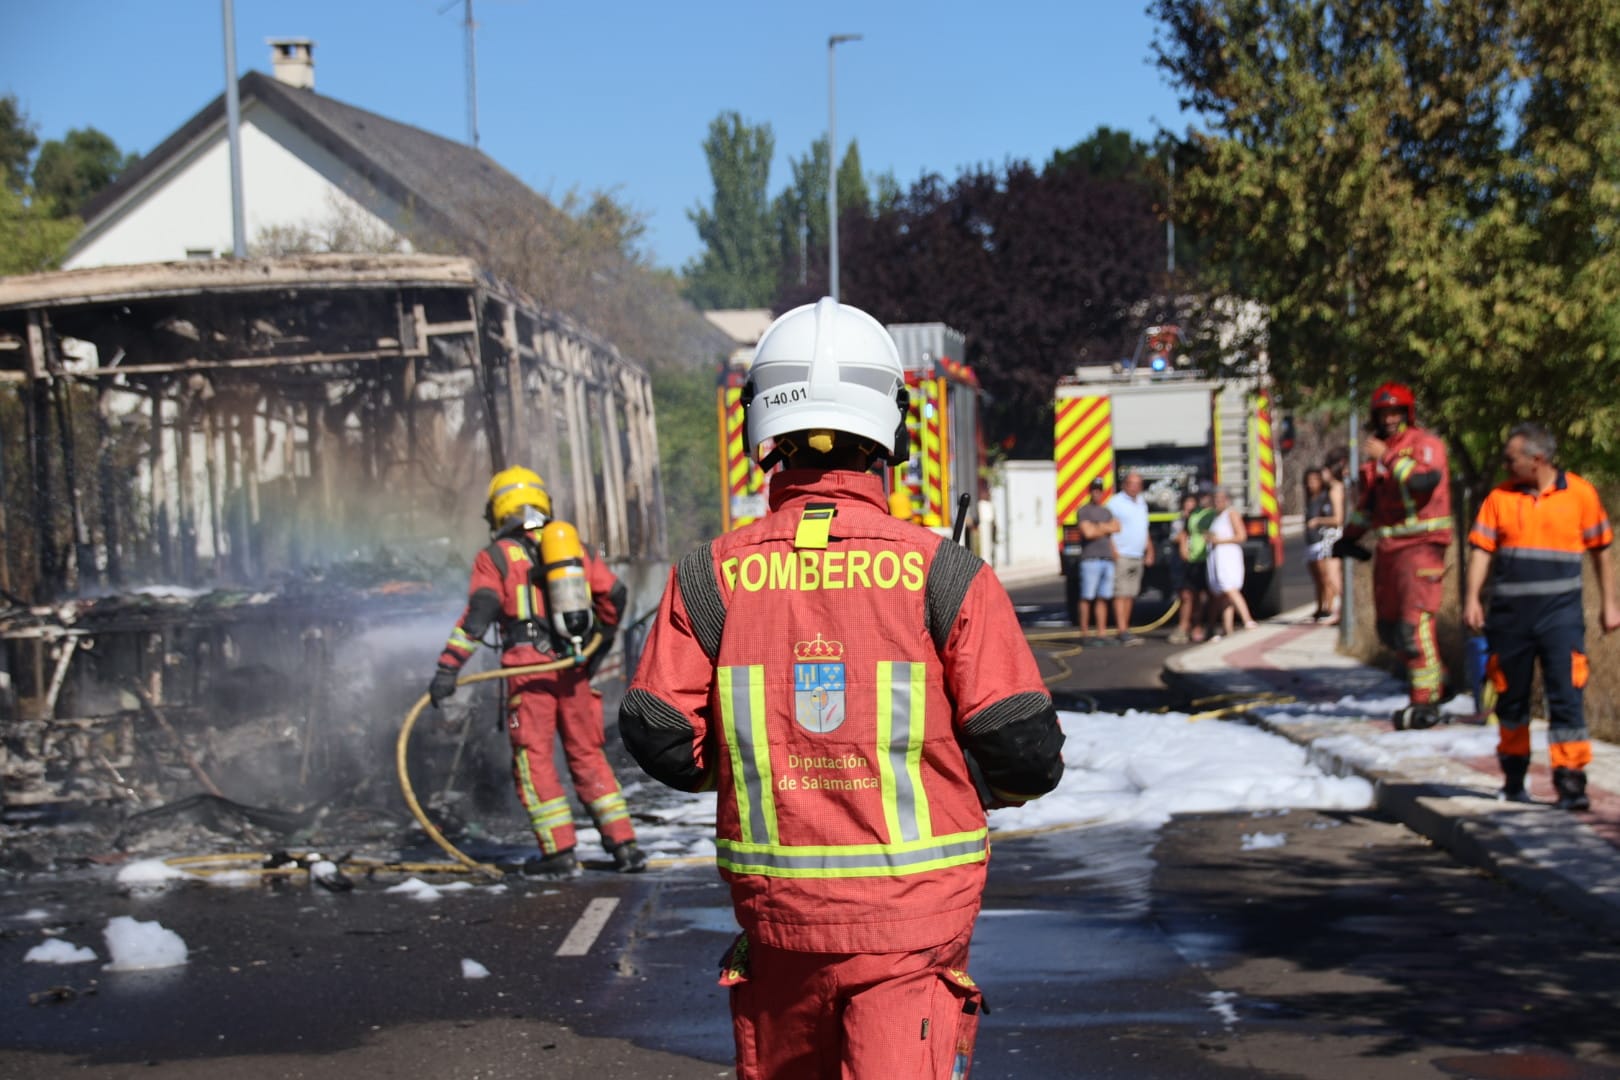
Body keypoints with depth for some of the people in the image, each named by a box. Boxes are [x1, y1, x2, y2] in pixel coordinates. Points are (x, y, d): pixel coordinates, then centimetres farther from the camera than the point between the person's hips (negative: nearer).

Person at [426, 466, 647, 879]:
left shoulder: (495, 557, 3)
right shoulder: (575, 547, 16)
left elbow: (480, 611, -10)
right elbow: (613, 594, 14)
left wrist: (449, 666, -15)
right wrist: (599, 644, 27)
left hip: (528, 668, -4)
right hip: (574, 668, 4)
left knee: (534, 759, 3)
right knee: (588, 757, 13)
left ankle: (560, 852, -2)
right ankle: (624, 844, 9)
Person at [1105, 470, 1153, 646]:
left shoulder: (1142, 503, 17)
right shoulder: (1116, 502, -7)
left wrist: (1149, 552, 19)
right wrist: (1114, 552, -19)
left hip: (1137, 557, 8)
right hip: (1122, 556, -8)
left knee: (1131, 595, 8)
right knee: (1121, 595, -11)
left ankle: (1125, 631, 12)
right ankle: (1123, 633, -17)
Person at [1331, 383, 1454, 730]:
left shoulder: (1426, 444, -6)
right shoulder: (1378, 449, 17)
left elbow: (1424, 481, -27)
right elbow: (1369, 499, 28)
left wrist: (1389, 457, -23)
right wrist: (1349, 536, 29)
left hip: (1421, 545, -8)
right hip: (1389, 547, 8)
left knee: (1414, 622, -17)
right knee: (1390, 628, 12)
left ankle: (1425, 702, -14)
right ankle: (1435, 679, 28)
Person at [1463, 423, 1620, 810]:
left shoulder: (1580, 494, 0)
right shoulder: (1500, 497, 4)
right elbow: (1481, 548, 2)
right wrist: (1472, 597, -10)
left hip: (1560, 612, -2)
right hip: (1510, 614, 2)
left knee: (1566, 695, -10)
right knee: (1511, 697, 11)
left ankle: (1570, 780, -9)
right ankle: (1514, 776, 27)